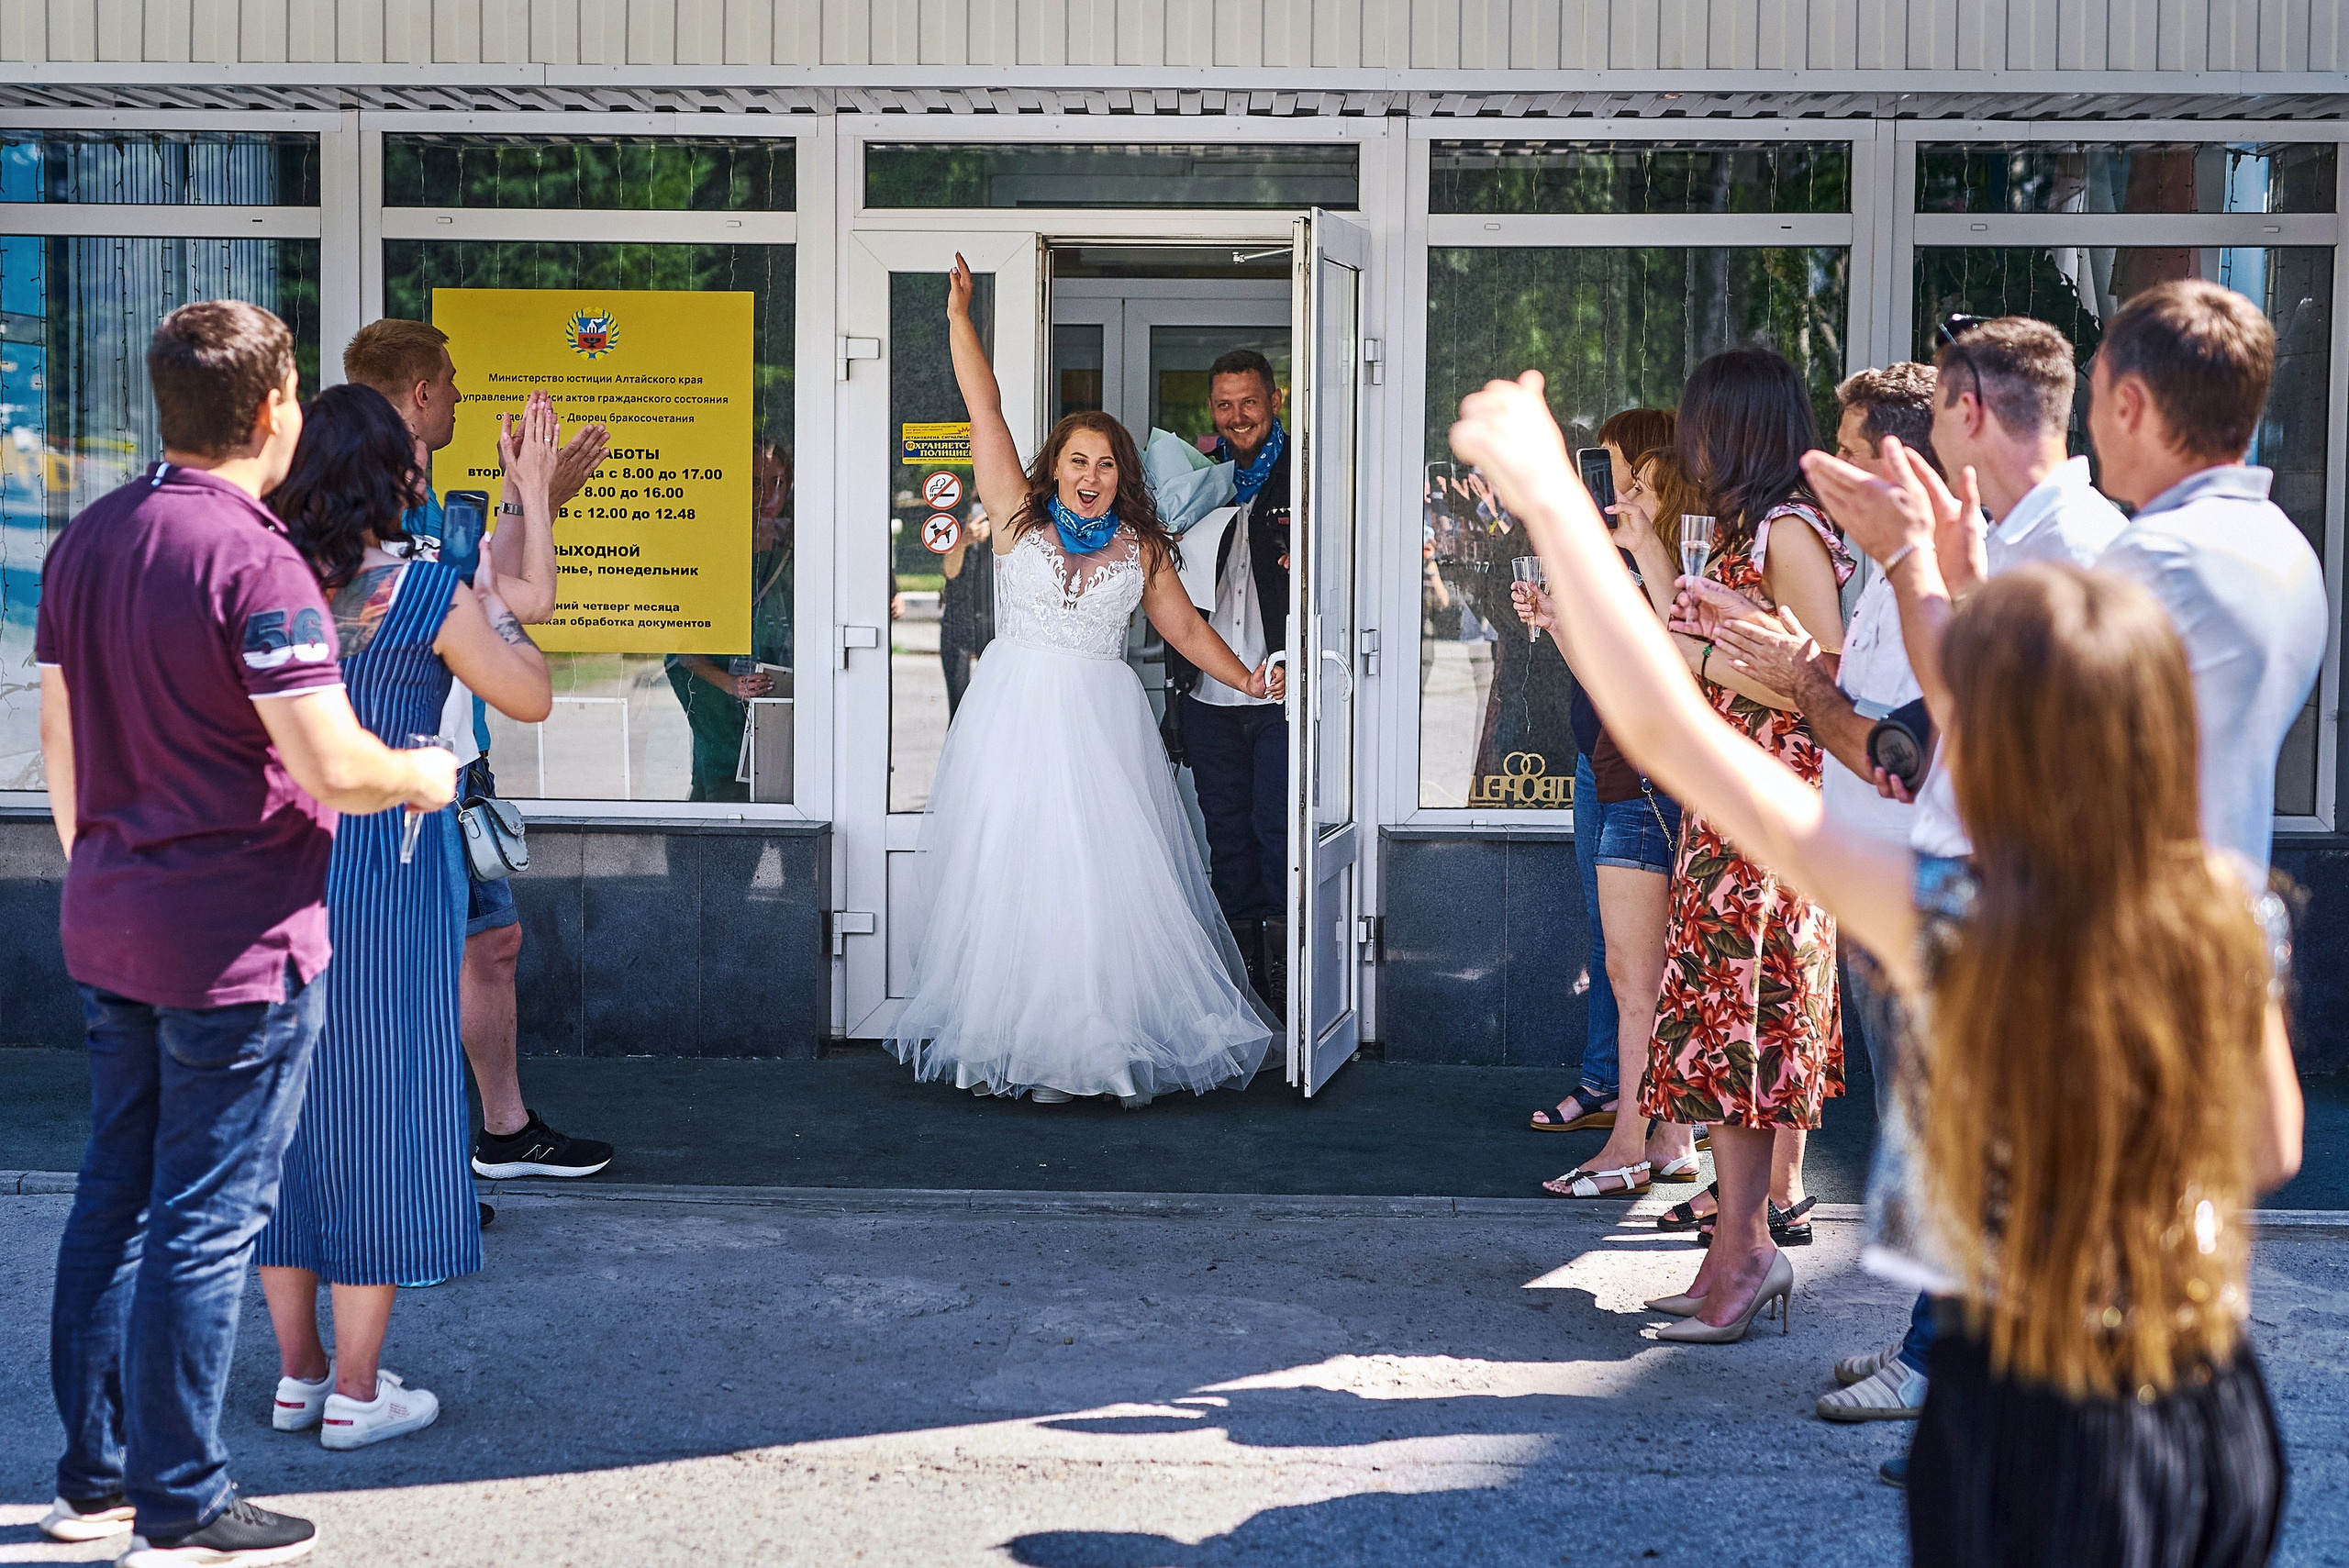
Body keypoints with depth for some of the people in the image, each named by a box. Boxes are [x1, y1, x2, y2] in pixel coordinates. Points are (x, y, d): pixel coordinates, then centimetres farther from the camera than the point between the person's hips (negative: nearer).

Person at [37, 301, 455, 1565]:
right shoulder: (250, 560, -18)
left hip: (108, 926, 8)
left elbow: (59, 738, 15)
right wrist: (428, 775, -1)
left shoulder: (85, 540, 8)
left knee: (114, 1196, 15)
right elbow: (333, 767, -21)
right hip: (236, 940, -8)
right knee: (206, 1221, -1)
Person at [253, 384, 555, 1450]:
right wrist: (491, 600, 7)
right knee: (381, 1101, 4)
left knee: (285, 1095, 14)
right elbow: (530, 698, -3)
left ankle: (296, 1372, 22)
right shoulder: (427, 593, -12)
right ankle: (355, 1391, 9)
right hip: (390, 870, -4)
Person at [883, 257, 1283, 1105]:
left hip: (1101, 722, 0)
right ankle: (1021, 1042, 5)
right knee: (1013, 872, 0)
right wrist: (960, 315, 0)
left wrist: (1246, 679, 6)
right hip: (1015, 717, 0)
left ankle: (1115, 1043, 3)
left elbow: (1187, 629, 16)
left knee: (1110, 876, -4)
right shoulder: (1017, 517, 5)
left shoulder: (1142, 550, 8)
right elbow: (986, 412, 2)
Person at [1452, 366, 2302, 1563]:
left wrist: (1547, 492, -9)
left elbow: (1662, 727, -18)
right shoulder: (2232, 918, -10)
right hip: (2217, 1412, 4)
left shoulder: (1947, 924, -21)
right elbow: (2271, 1149, 8)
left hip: (2030, 1422, -4)